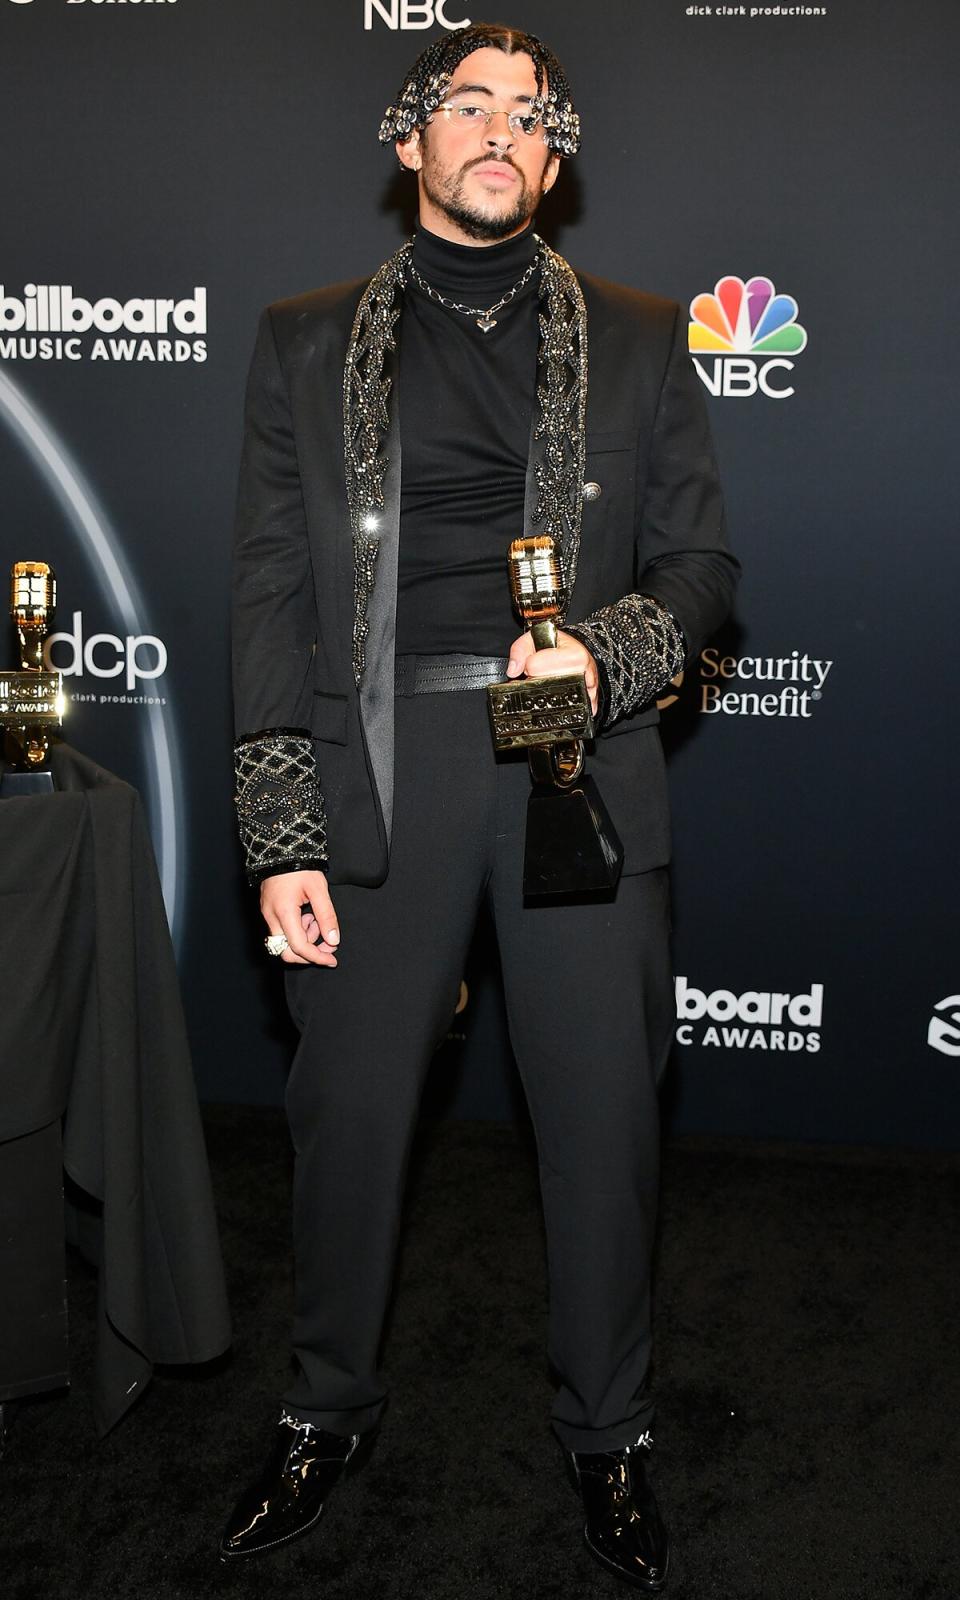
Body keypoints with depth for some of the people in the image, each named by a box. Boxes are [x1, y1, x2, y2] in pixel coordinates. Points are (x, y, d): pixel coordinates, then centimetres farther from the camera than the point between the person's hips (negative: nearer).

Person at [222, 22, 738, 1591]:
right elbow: (272, 596, 4)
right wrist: (280, 840, -3)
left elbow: (698, 561, 9)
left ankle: (608, 1432, 28)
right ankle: (329, 1414, 31)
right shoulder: (307, 343, 10)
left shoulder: (636, 340, 11)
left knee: (603, 1119, 6)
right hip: (378, 767, 0)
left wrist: (605, 652, -15)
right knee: (349, 1109, 8)